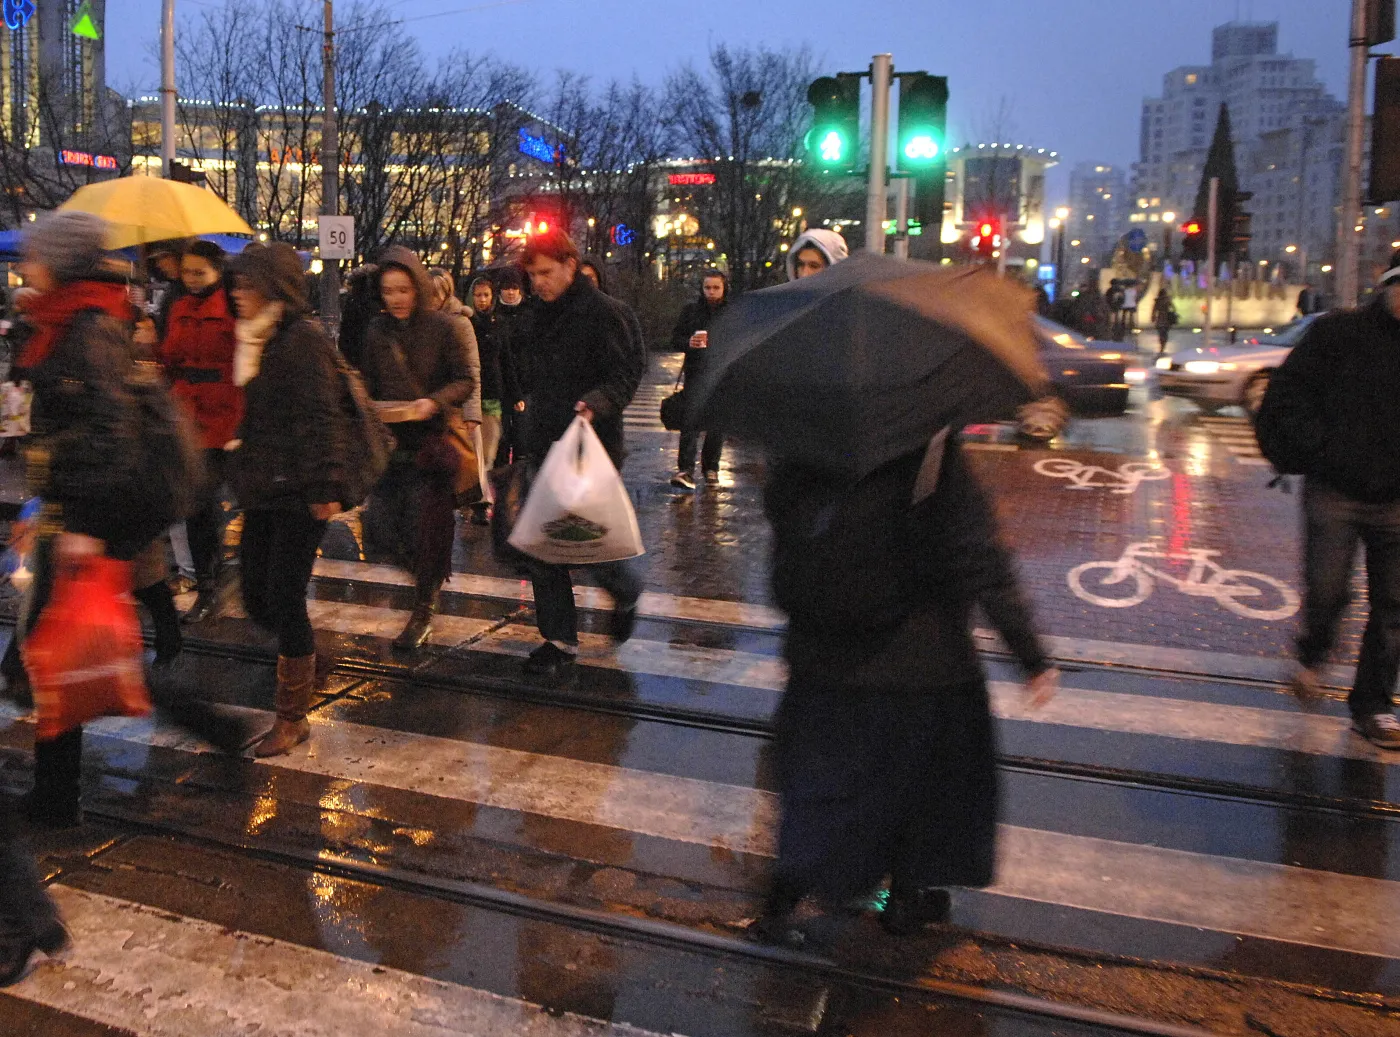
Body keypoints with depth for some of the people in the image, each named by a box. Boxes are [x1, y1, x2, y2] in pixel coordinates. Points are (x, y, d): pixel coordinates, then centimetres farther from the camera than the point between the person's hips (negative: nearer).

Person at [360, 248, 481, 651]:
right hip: (391, 440, 4)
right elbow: (370, 385, 14)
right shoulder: (377, 331, 7)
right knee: (379, 524, -1)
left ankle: (423, 613, 16)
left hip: (434, 440, -4)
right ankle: (428, 573, 31)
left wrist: (435, 402, -22)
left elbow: (466, 380, -5)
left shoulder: (445, 327, -6)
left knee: (427, 526, 0)